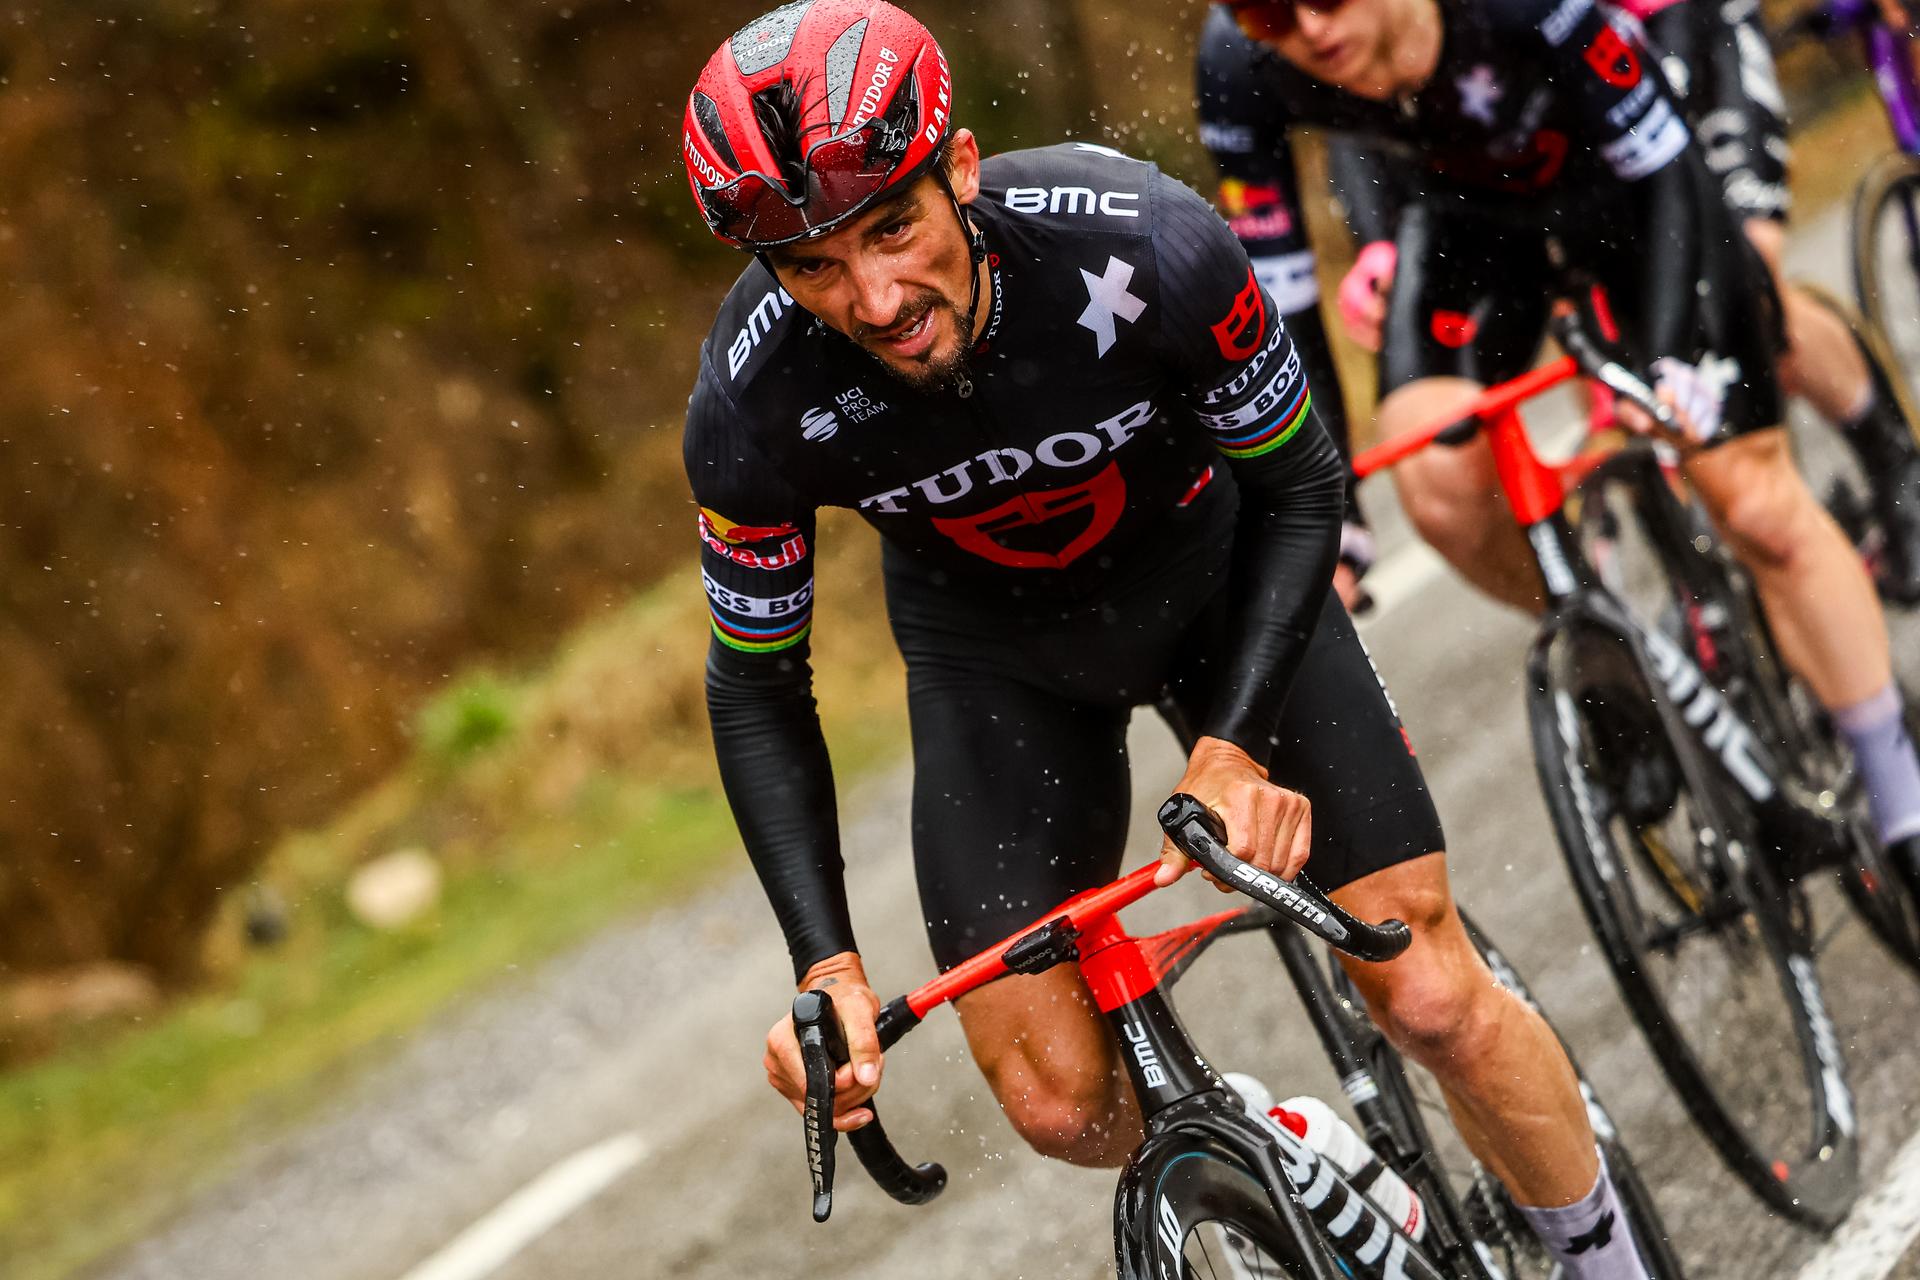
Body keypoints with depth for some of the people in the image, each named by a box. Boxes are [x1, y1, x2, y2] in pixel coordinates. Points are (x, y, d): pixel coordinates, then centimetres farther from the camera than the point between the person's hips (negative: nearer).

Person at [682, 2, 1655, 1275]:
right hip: (994, 646, 1)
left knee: (1434, 998, -9)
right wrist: (827, 965, -24)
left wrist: (1235, 742, -32)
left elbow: (1300, 488, -18)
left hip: (1217, 572, -1)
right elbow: (758, 687, -14)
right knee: (1063, 1104, -8)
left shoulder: (1146, 246, -35)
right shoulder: (754, 409, -30)